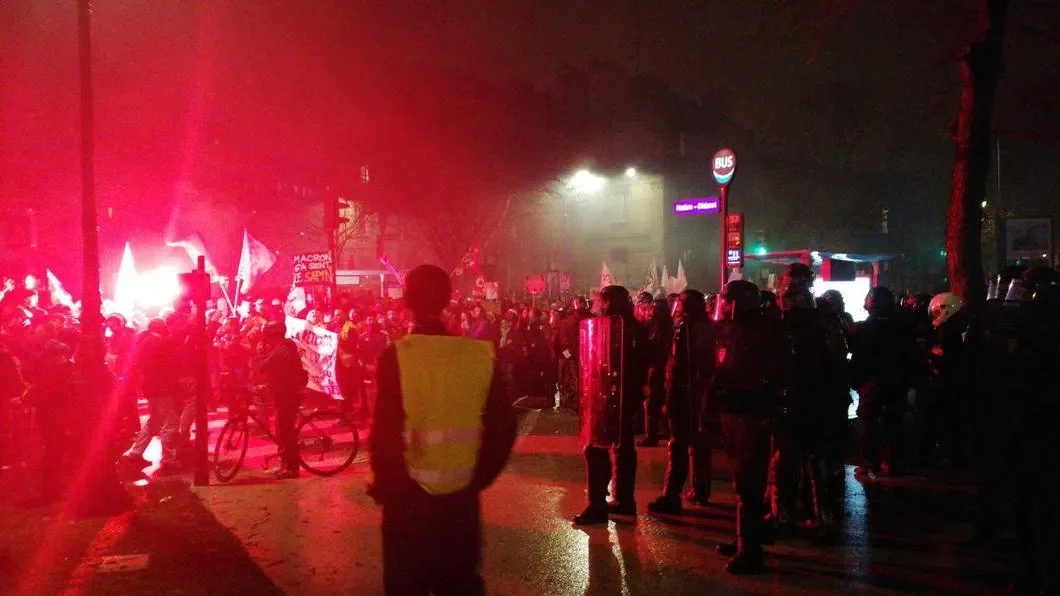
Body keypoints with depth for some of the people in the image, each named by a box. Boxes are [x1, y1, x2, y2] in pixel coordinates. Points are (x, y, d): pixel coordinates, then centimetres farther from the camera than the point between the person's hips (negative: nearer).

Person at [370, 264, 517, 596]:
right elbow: (503, 427, -2)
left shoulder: (396, 355, -15)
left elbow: (385, 432, -17)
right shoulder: (481, 354, -6)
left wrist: (386, 484, 1)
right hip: (462, 496, 3)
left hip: (408, 497, -2)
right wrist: (476, 478, 13)